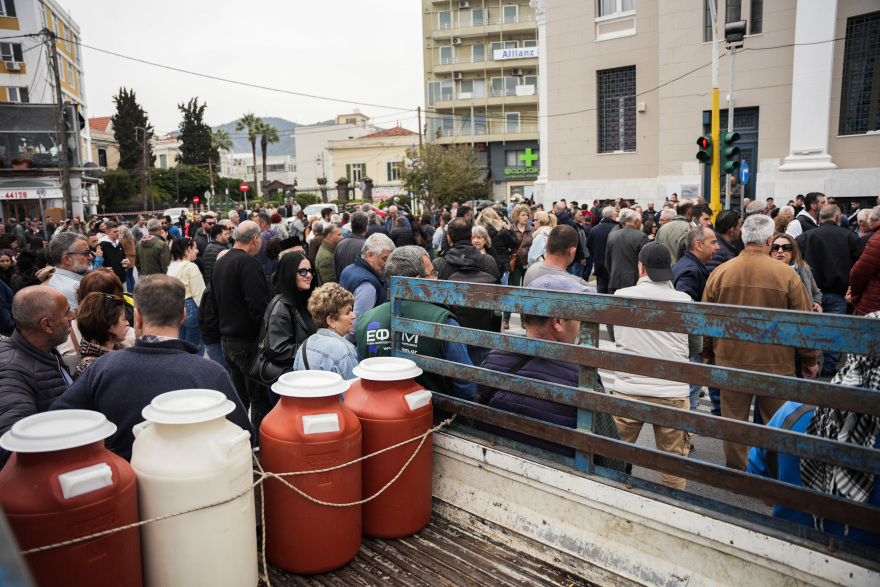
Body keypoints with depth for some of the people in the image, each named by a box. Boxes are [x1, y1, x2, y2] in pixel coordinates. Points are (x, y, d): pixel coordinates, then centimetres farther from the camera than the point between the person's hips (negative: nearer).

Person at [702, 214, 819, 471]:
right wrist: (810, 360, 9)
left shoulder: (720, 272, -4)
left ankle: (735, 470, 24)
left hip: (730, 361, 2)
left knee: (733, 419, 13)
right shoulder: (786, 275, -10)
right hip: (775, 363, -1)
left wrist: (707, 353, 16)